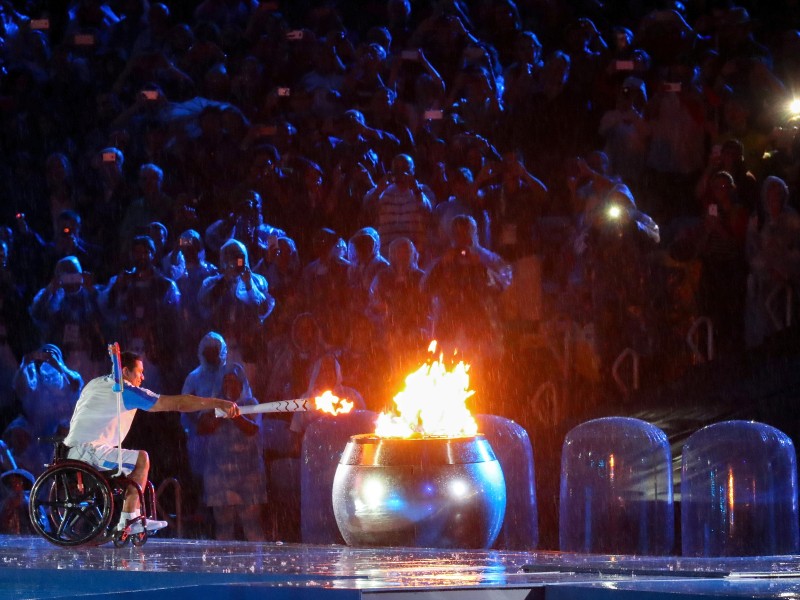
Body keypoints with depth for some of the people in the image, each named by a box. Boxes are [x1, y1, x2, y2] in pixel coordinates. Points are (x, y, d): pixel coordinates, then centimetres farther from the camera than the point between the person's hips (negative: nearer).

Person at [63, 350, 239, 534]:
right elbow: (178, 403, -12)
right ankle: (128, 521, -15)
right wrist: (218, 403, -11)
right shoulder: (126, 391, -9)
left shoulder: (95, 383, 17)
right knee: (141, 459, -14)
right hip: (88, 450, -10)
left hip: (72, 451, 10)